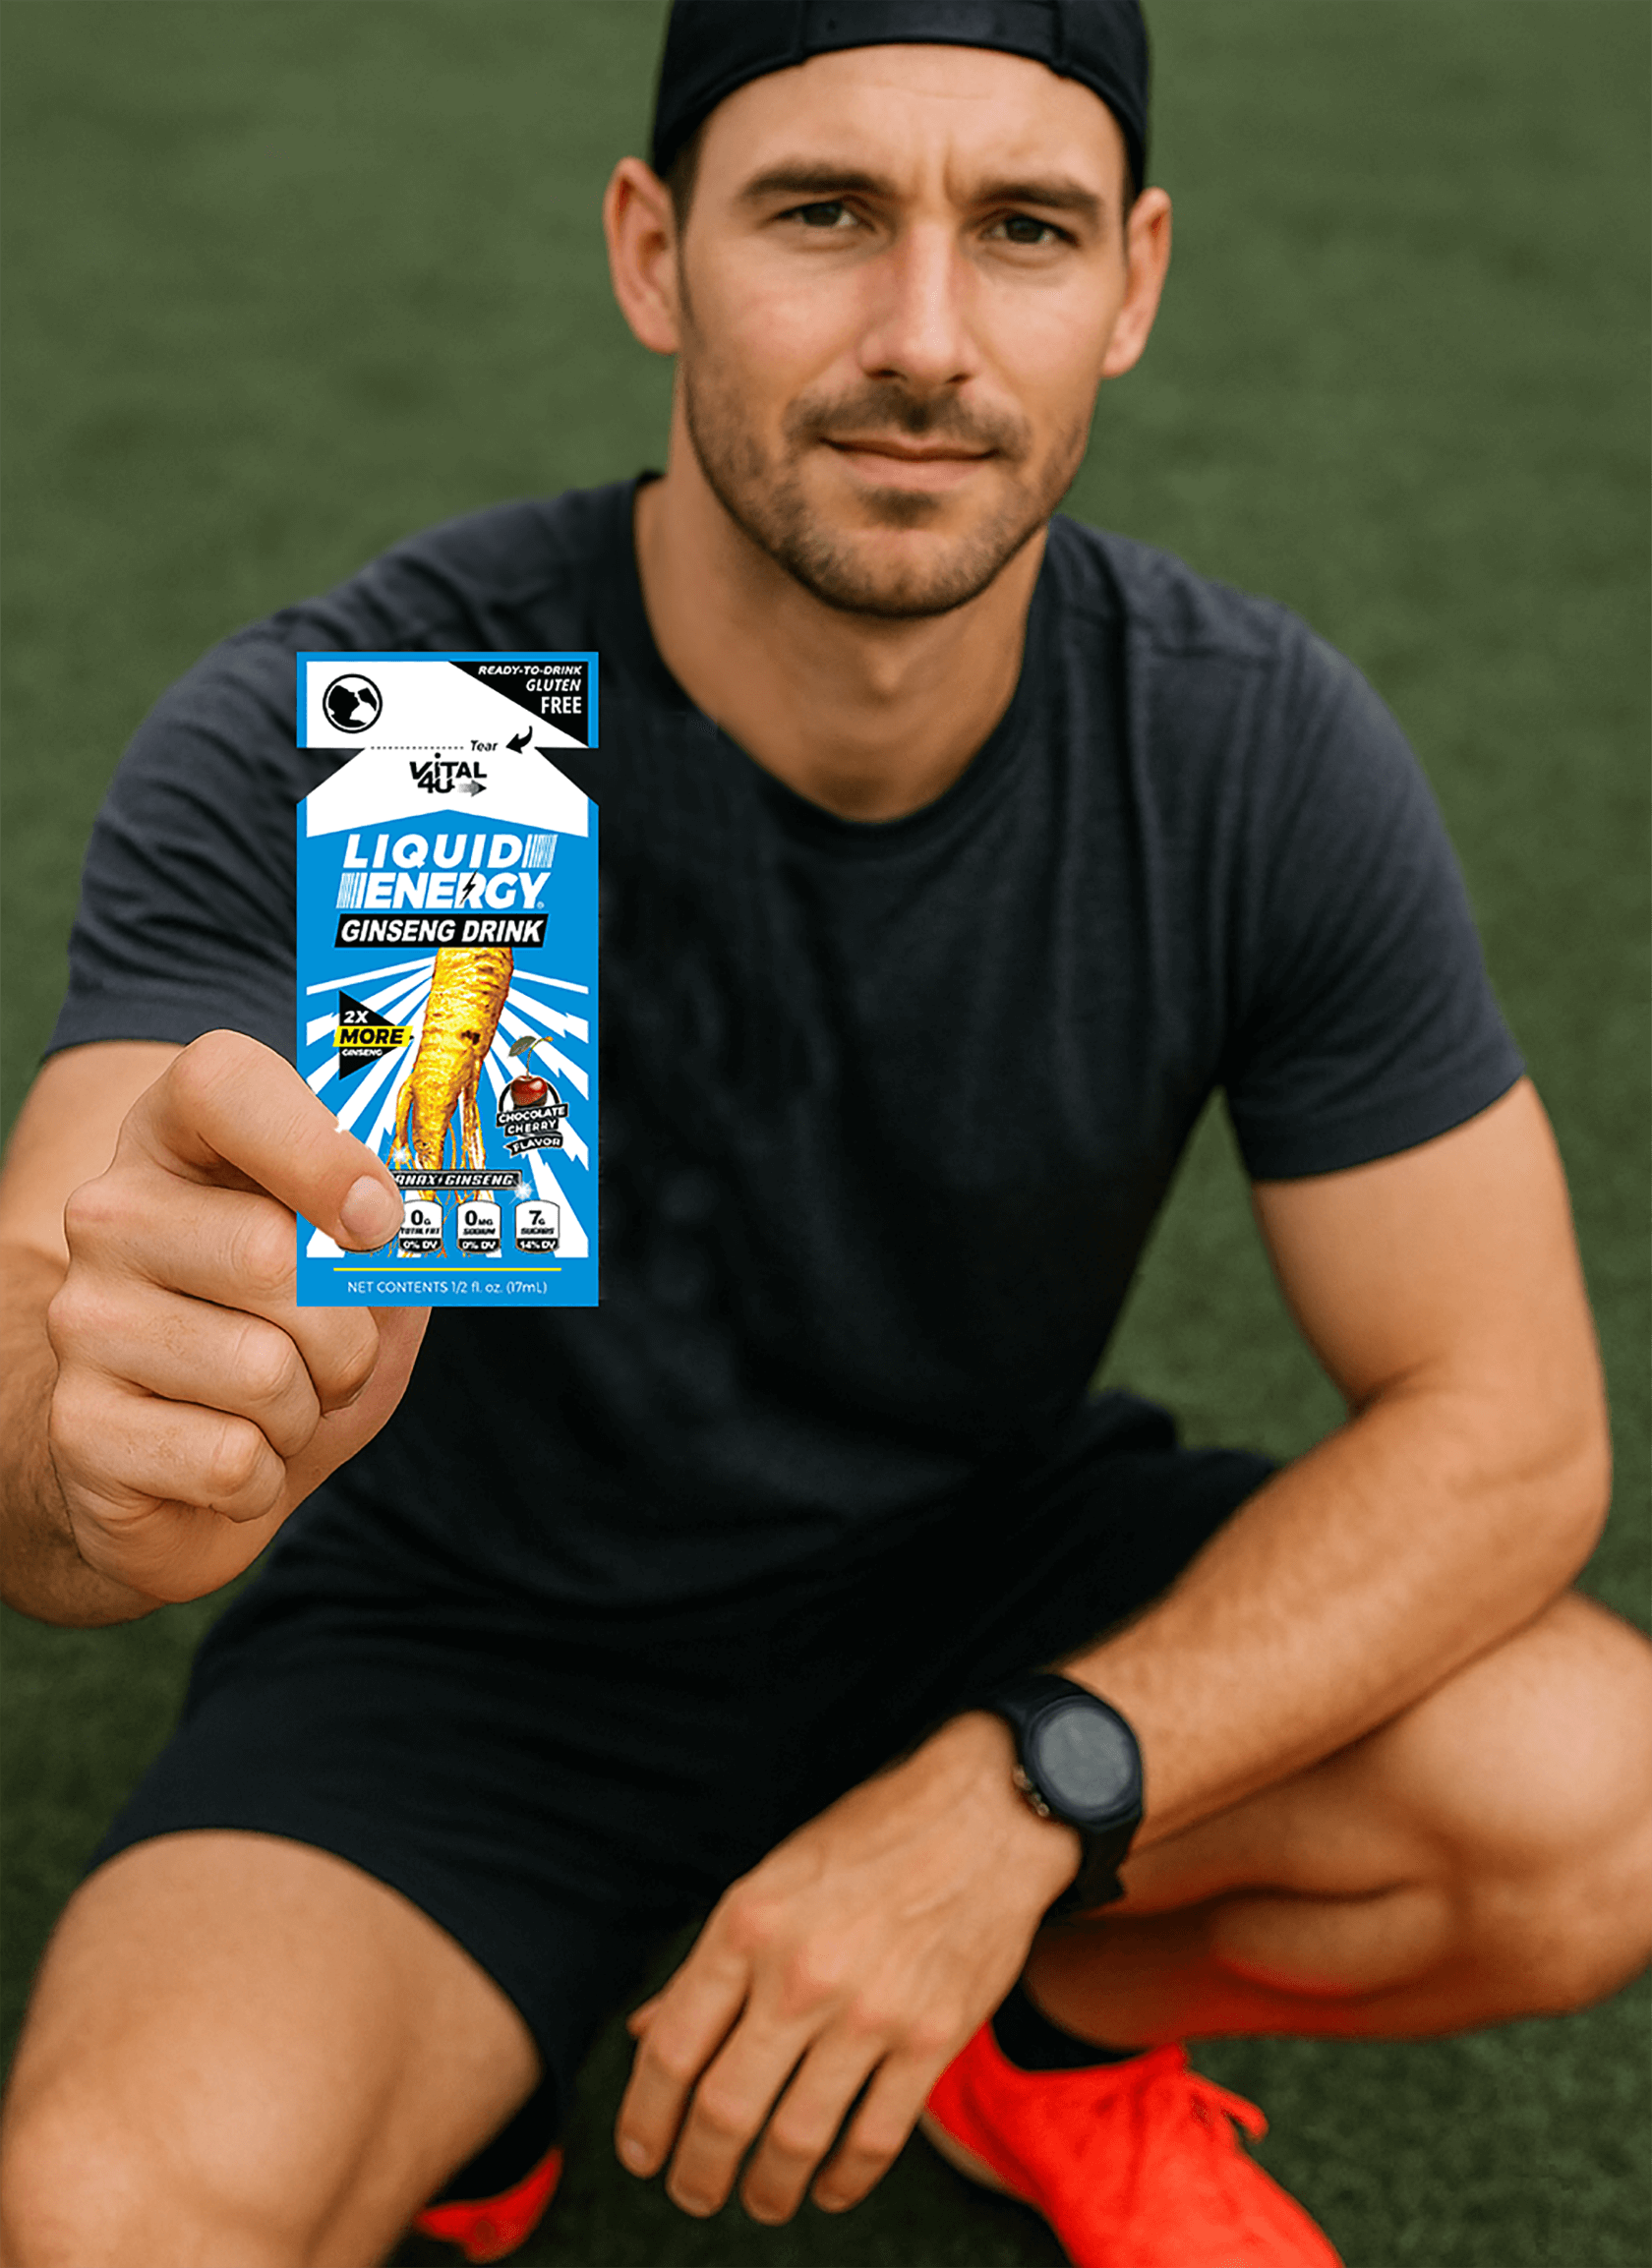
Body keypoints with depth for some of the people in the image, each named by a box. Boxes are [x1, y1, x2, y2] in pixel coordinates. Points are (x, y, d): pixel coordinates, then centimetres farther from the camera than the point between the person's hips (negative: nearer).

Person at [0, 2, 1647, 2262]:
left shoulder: (1264, 759, -18)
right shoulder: (306, 744, -25)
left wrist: (1008, 1798, -28)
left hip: (990, 1564, 3)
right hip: (473, 1628, -2)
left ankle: (1063, 2026, 11)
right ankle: (474, 2064, 9)